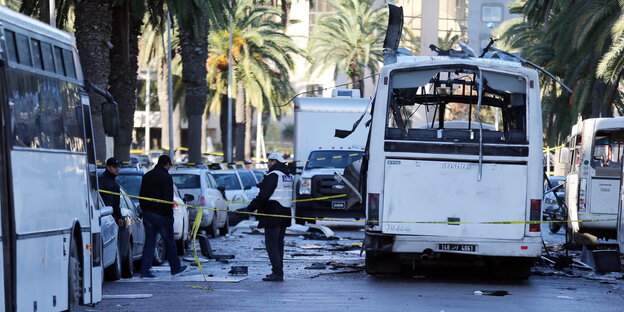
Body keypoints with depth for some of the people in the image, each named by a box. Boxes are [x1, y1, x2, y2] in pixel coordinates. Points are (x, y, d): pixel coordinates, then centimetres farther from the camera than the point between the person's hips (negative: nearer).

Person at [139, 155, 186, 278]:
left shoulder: (147, 176, 12)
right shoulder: (166, 177, -12)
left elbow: (141, 196, 15)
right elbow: (167, 198, -18)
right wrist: (169, 214, -12)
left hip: (148, 213, 6)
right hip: (161, 214, -6)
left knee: (149, 242, 6)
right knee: (169, 241, 8)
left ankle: (145, 270, -2)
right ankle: (175, 268, 18)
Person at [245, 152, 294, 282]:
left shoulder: (273, 176, -14)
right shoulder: (288, 176, 14)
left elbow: (263, 196, -21)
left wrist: (250, 208, -16)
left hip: (272, 215, -9)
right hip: (284, 216, 9)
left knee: (271, 244, -7)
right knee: (279, 244, 14)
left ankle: (277, 272, -14)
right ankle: (279, 272, 16)